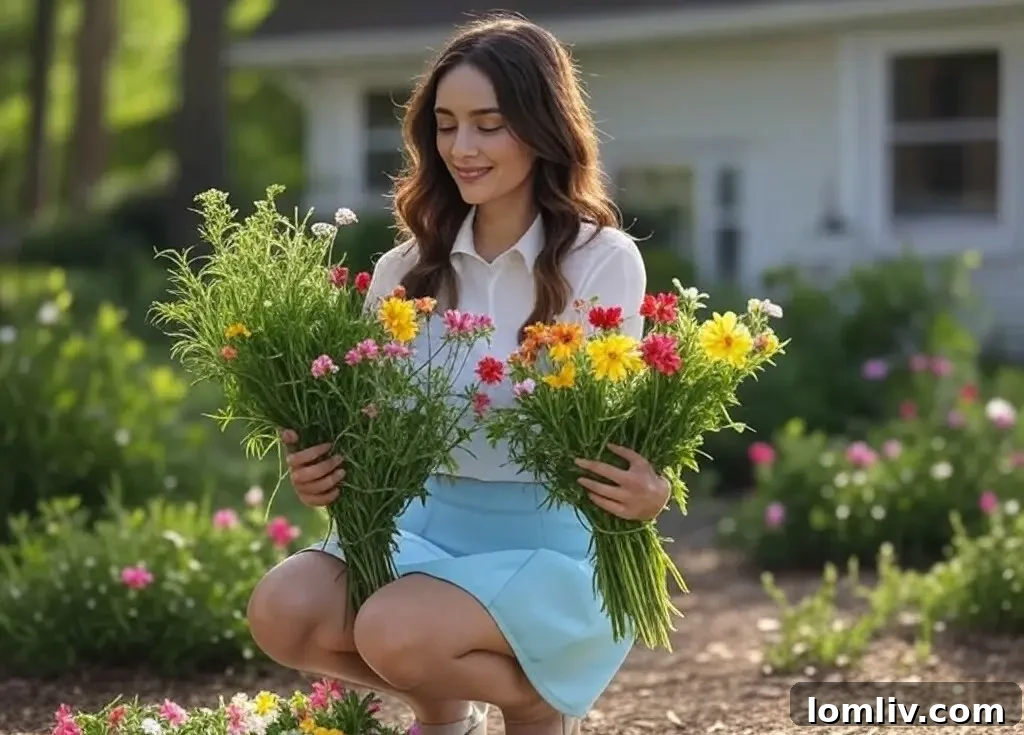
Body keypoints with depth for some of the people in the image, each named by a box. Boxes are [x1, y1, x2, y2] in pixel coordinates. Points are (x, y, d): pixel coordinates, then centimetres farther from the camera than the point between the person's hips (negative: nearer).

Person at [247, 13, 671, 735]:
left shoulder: (603, 261, -6)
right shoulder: (407, 271, 6)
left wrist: (648, 495, -33)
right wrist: (322, 474, -17)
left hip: (554, 545, -5)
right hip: (430, 524, 5)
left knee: (394, 633, -31)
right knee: (281, 612, -22)